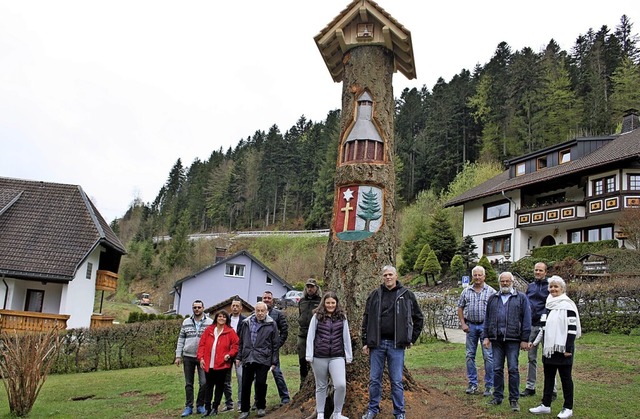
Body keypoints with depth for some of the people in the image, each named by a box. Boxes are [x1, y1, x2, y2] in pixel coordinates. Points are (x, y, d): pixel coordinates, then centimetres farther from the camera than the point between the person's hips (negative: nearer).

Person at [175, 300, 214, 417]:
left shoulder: (210, 322, -1)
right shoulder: (186, 322, 7)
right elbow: (181, 339, 9)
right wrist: (178, 356, 4)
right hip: (188, 357, 2)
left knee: (204, 383, -6)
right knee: (188, 383, 9)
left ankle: (200, 406, 11)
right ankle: (189, 406, 18)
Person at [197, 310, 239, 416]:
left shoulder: (230, 332, -1)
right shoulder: (208, 330, 5)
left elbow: (236, 345, 0)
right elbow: (202, 344, 5)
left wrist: (229, 354, -13)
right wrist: (201, 357, -3)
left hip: (222, 364, -2)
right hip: (208, 364, 2)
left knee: (219, 386, 7)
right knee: (209, 386, 9)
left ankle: (215, 407, 18)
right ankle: (207, 408, 17)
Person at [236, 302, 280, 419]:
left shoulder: (271, 324, 0)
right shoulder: (246, 323, 8)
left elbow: (275, 344, 2)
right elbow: (241, 341, 16)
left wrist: (274, 361, 0)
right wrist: (239, 357, 13)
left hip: (263, 360, -3)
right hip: (247, 359, 3)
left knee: (261, 383, 0)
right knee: (245, 384, 5)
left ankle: (261, 407, 20)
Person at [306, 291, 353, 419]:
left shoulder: (342, 317, 7)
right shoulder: (317, 317, 2)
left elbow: (346, 337, 9)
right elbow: (310, 336, 1)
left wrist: (348, 356, 8)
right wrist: (309, 356, -4)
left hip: (337, 357, 1)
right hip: (319, 357, 0)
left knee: (341, 385, -12)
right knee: (321, 386, 10)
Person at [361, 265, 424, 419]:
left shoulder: (407, 295, 2)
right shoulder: (375, 295, 5)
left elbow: (419, 318, 10)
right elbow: (366, 319, 8)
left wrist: (412, 339, 6)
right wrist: (365, 342, 4)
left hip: (396, 345, -2)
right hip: (376, 343, 2)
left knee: (397, 381, 4)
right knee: (374, 379, 9)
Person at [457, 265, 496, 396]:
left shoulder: (491, 291, 0)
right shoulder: (466, 291, 8)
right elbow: (460, 308, 12)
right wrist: (463, 323, 3)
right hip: (471, 326, 3)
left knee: (488, 356, -4)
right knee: (470, 355, 7)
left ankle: (488, 386, 5)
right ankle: (473, 384, 17)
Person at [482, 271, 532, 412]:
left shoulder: (521, 298, 3)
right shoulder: (493, 299, 14)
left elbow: (526, 320, -1)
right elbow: (487, 319, 15)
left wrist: (525, 339, -6)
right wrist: (486, 336, 7)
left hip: (513, 339, -3)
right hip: (496, 339, 3)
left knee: (513, 369, -1)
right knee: (497, 369, 7)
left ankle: (514, 399, 8)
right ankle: (497, 396, 17)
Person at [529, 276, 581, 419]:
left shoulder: (567, 305, -11)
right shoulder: (548, 304, 13)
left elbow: (572, 328, -15)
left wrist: (568, 348, -17)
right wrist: (535, 342, 19)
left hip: (562, 348, -7)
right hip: (549, 348, 7)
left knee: (565, 377, 3)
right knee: (548, 376, 11)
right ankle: (545, 405, 18)